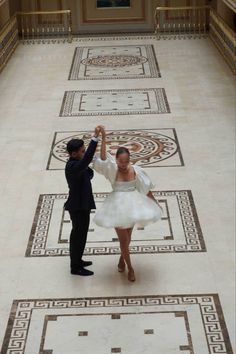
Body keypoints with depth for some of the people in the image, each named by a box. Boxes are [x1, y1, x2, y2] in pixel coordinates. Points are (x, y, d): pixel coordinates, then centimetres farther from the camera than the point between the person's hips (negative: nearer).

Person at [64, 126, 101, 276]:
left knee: (78, 234, 24)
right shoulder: (73, 167, -28)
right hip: (79, 207, -10)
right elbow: (88, 158, -46)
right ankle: (76, 267, 18)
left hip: (80, 205, 10)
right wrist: (95, 137, -49)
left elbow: (88, 175, 15)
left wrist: (88, 172, -5)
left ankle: (76, 260, 41)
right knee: (79, 236, 4)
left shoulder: (75, 164, 3)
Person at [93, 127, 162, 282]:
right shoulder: (113, 170, -17)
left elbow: (146, 188, 1)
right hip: (118, 206, -2)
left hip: (133, 205, 3)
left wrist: (155, 202, 8)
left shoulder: (136, 170, -10)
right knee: (123, 239, 2)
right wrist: (103, 138, -44)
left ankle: (122, 258, 48)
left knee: (128, 236, 20)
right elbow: (103, 157, -35)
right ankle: (130, 268, 19)